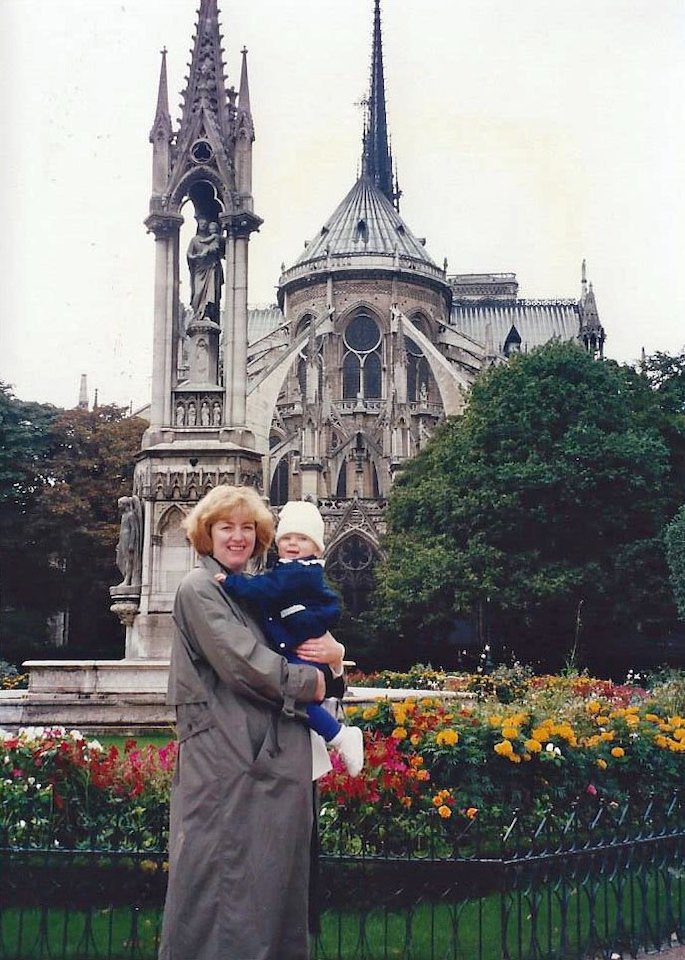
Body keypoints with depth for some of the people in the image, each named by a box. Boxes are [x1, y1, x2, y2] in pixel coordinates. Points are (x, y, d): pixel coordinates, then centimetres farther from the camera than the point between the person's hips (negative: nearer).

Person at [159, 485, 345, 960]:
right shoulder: (199, 588, -3)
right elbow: (241, 663, -14)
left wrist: (333, 655, -2)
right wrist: (309, 682, -4)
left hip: (276, 758, 8)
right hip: (223, 757, -8)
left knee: (275, 877, 9)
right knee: (222, 878, -5)